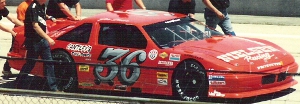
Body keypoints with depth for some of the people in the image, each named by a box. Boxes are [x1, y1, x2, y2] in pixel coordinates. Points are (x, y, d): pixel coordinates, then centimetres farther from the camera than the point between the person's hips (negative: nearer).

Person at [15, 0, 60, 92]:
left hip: (42, 39, 8)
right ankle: (19, 85, 18)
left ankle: (53, 88, 7)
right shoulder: (33, 7, -19)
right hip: (33, 41, -8)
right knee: (30, 64, 3)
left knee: (49, 63, 5)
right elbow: (35, 26, -26)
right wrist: (48, 38, -29)